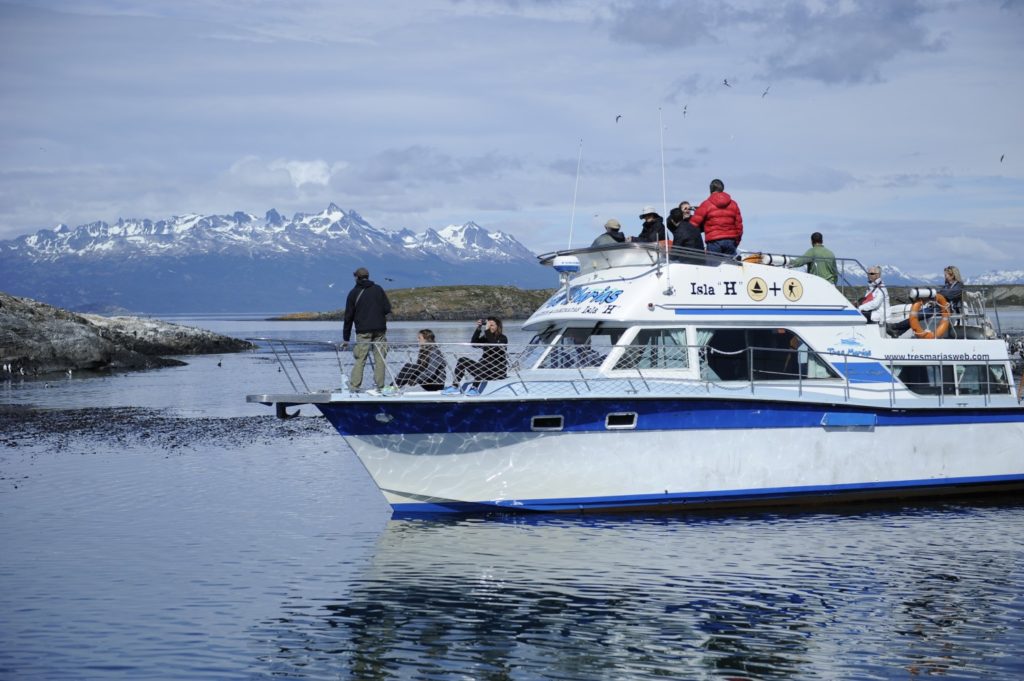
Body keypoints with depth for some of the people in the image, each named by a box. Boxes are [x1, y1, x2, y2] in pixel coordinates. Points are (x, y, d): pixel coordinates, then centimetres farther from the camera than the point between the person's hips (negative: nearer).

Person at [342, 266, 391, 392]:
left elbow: (348, 316, 7)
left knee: (360, 359, -1)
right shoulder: (378, 289, 10)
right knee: (380, 358, 2)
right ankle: (380, 386, -2)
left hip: (363, 331, -1)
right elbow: (388, 309, 1)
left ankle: (355, 385, -8)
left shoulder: (354, 293, 7)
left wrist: (346, 338, 9)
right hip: (380, 330, 1)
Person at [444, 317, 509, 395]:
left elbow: (494, 347, -24)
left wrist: (487, 330, -24)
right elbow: (474, 344, -5)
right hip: (485, 369, 6)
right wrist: (478, 329, -13)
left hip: (498, 371, -6)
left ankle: (475, 388, -35)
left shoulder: (502, 338, -2)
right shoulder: (485, 338, 13)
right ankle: (454, 386, -21)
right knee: (462, 360, -10)